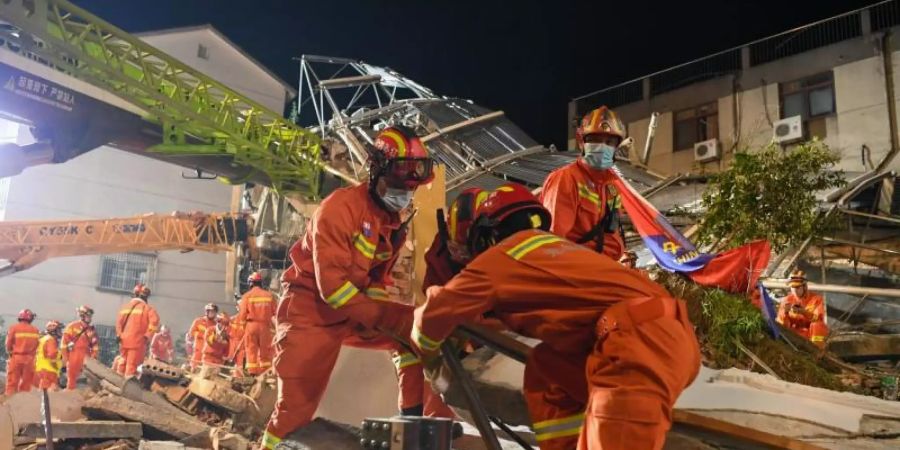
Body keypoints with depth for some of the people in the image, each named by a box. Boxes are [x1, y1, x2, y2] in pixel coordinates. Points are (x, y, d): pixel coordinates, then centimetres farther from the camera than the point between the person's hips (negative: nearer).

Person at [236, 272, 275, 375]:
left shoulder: (247, 296, -3)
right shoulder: (269, 295, 4)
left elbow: (242, 314, -4)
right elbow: (274, 313, 4)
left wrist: (242, 325, 9)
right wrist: (274, 325, 14)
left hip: (251, 325, -2)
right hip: (265, 326, 2)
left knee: (251, 350, 4)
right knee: (265, 351, 9)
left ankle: (253, 373, 1)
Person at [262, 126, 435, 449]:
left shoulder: (395, 220, 3)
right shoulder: (341, 206, -22)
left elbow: (377, 278, 9)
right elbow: (332, 285, -27)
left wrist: (382, 313, -9)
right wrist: (390, 316, -28)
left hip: (355, 311, 7)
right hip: (312, 310, -7)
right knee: (297, 408, -5)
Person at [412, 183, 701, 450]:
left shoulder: (503, 255, 5)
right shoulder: (547, 245, 29)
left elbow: (441, 308, 12)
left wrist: (424, 348, 33)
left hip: (640, 343, -9)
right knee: (546, 369, 20)